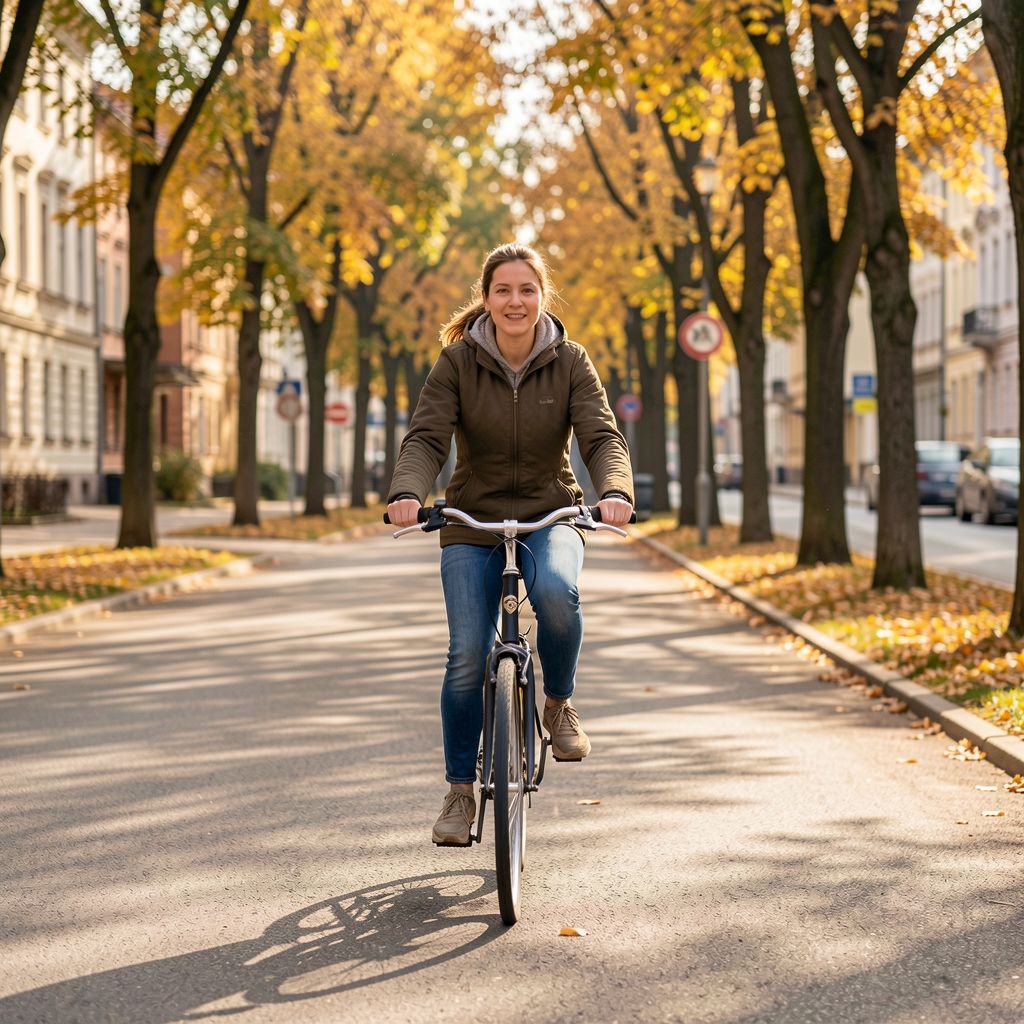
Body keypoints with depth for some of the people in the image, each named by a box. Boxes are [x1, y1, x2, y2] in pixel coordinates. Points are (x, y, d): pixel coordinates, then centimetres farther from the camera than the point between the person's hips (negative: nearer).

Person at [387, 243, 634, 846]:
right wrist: (407, 493, -36)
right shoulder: (458, 362, -6)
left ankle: (559, 705, -6)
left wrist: (616, 491, -36)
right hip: (473, 523, 0)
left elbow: (602, 436, -14)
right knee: (467, 657, -10)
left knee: (556, 592, -34)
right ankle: (461, 792, 7)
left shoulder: (570, 362, -4)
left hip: (551, 517, 0)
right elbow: (426, 438, -15)